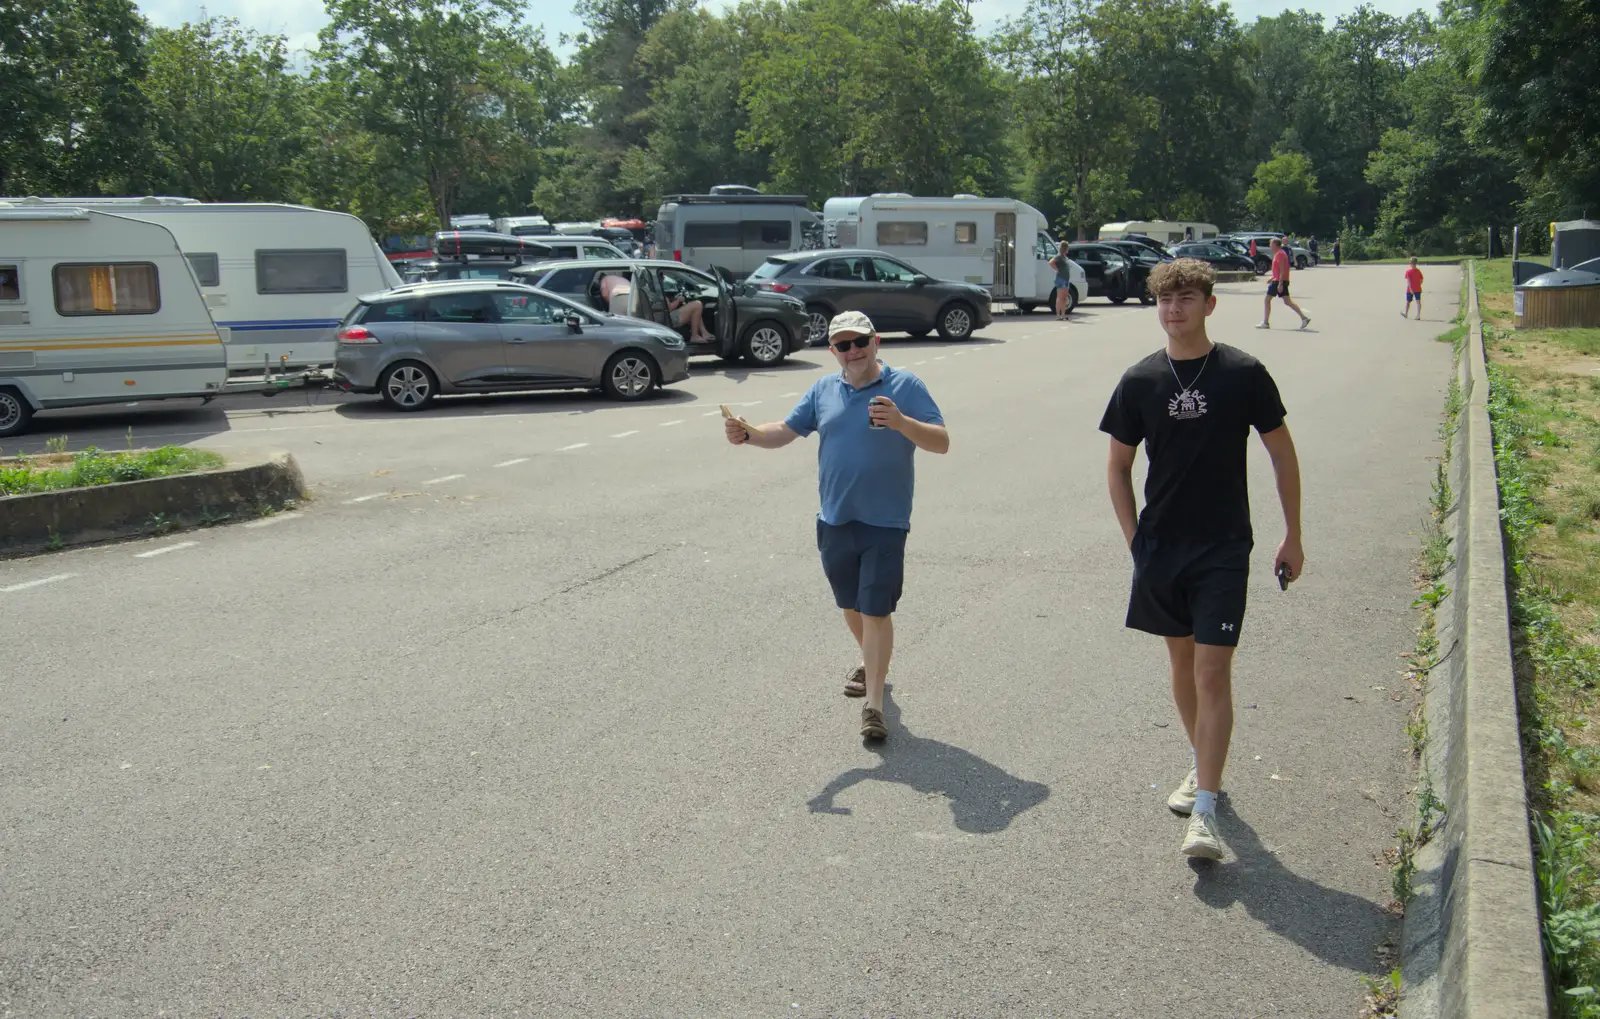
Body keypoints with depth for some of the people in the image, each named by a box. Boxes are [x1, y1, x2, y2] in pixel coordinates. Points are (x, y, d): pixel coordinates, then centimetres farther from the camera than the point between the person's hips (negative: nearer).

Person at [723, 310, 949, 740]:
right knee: (851, 606, 19)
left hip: (885, 523, -5)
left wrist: (900, 422, -29)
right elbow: (786, 430, 11)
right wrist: (749, 434, -9)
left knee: (876, 611, -7)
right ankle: (871, 663, 45)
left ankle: (873, 705, -2)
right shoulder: (823, 391, 9)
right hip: (835, 521, 5)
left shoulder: (905, 386, -6)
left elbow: (941, 442, -12)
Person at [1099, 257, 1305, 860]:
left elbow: (1282, 454, 3)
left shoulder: (1244, 374, -6)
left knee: (1212, 673, -9)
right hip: (1160, 548, 4)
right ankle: (1203, 766, 36)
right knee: (1181, 661, 16)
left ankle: (1205, 812, -8)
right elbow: (1118, 464, 11)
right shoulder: (1140, 381, 1)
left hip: (1224, 550, -3)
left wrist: (1292, 537, 3)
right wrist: (1134, 537, 5)